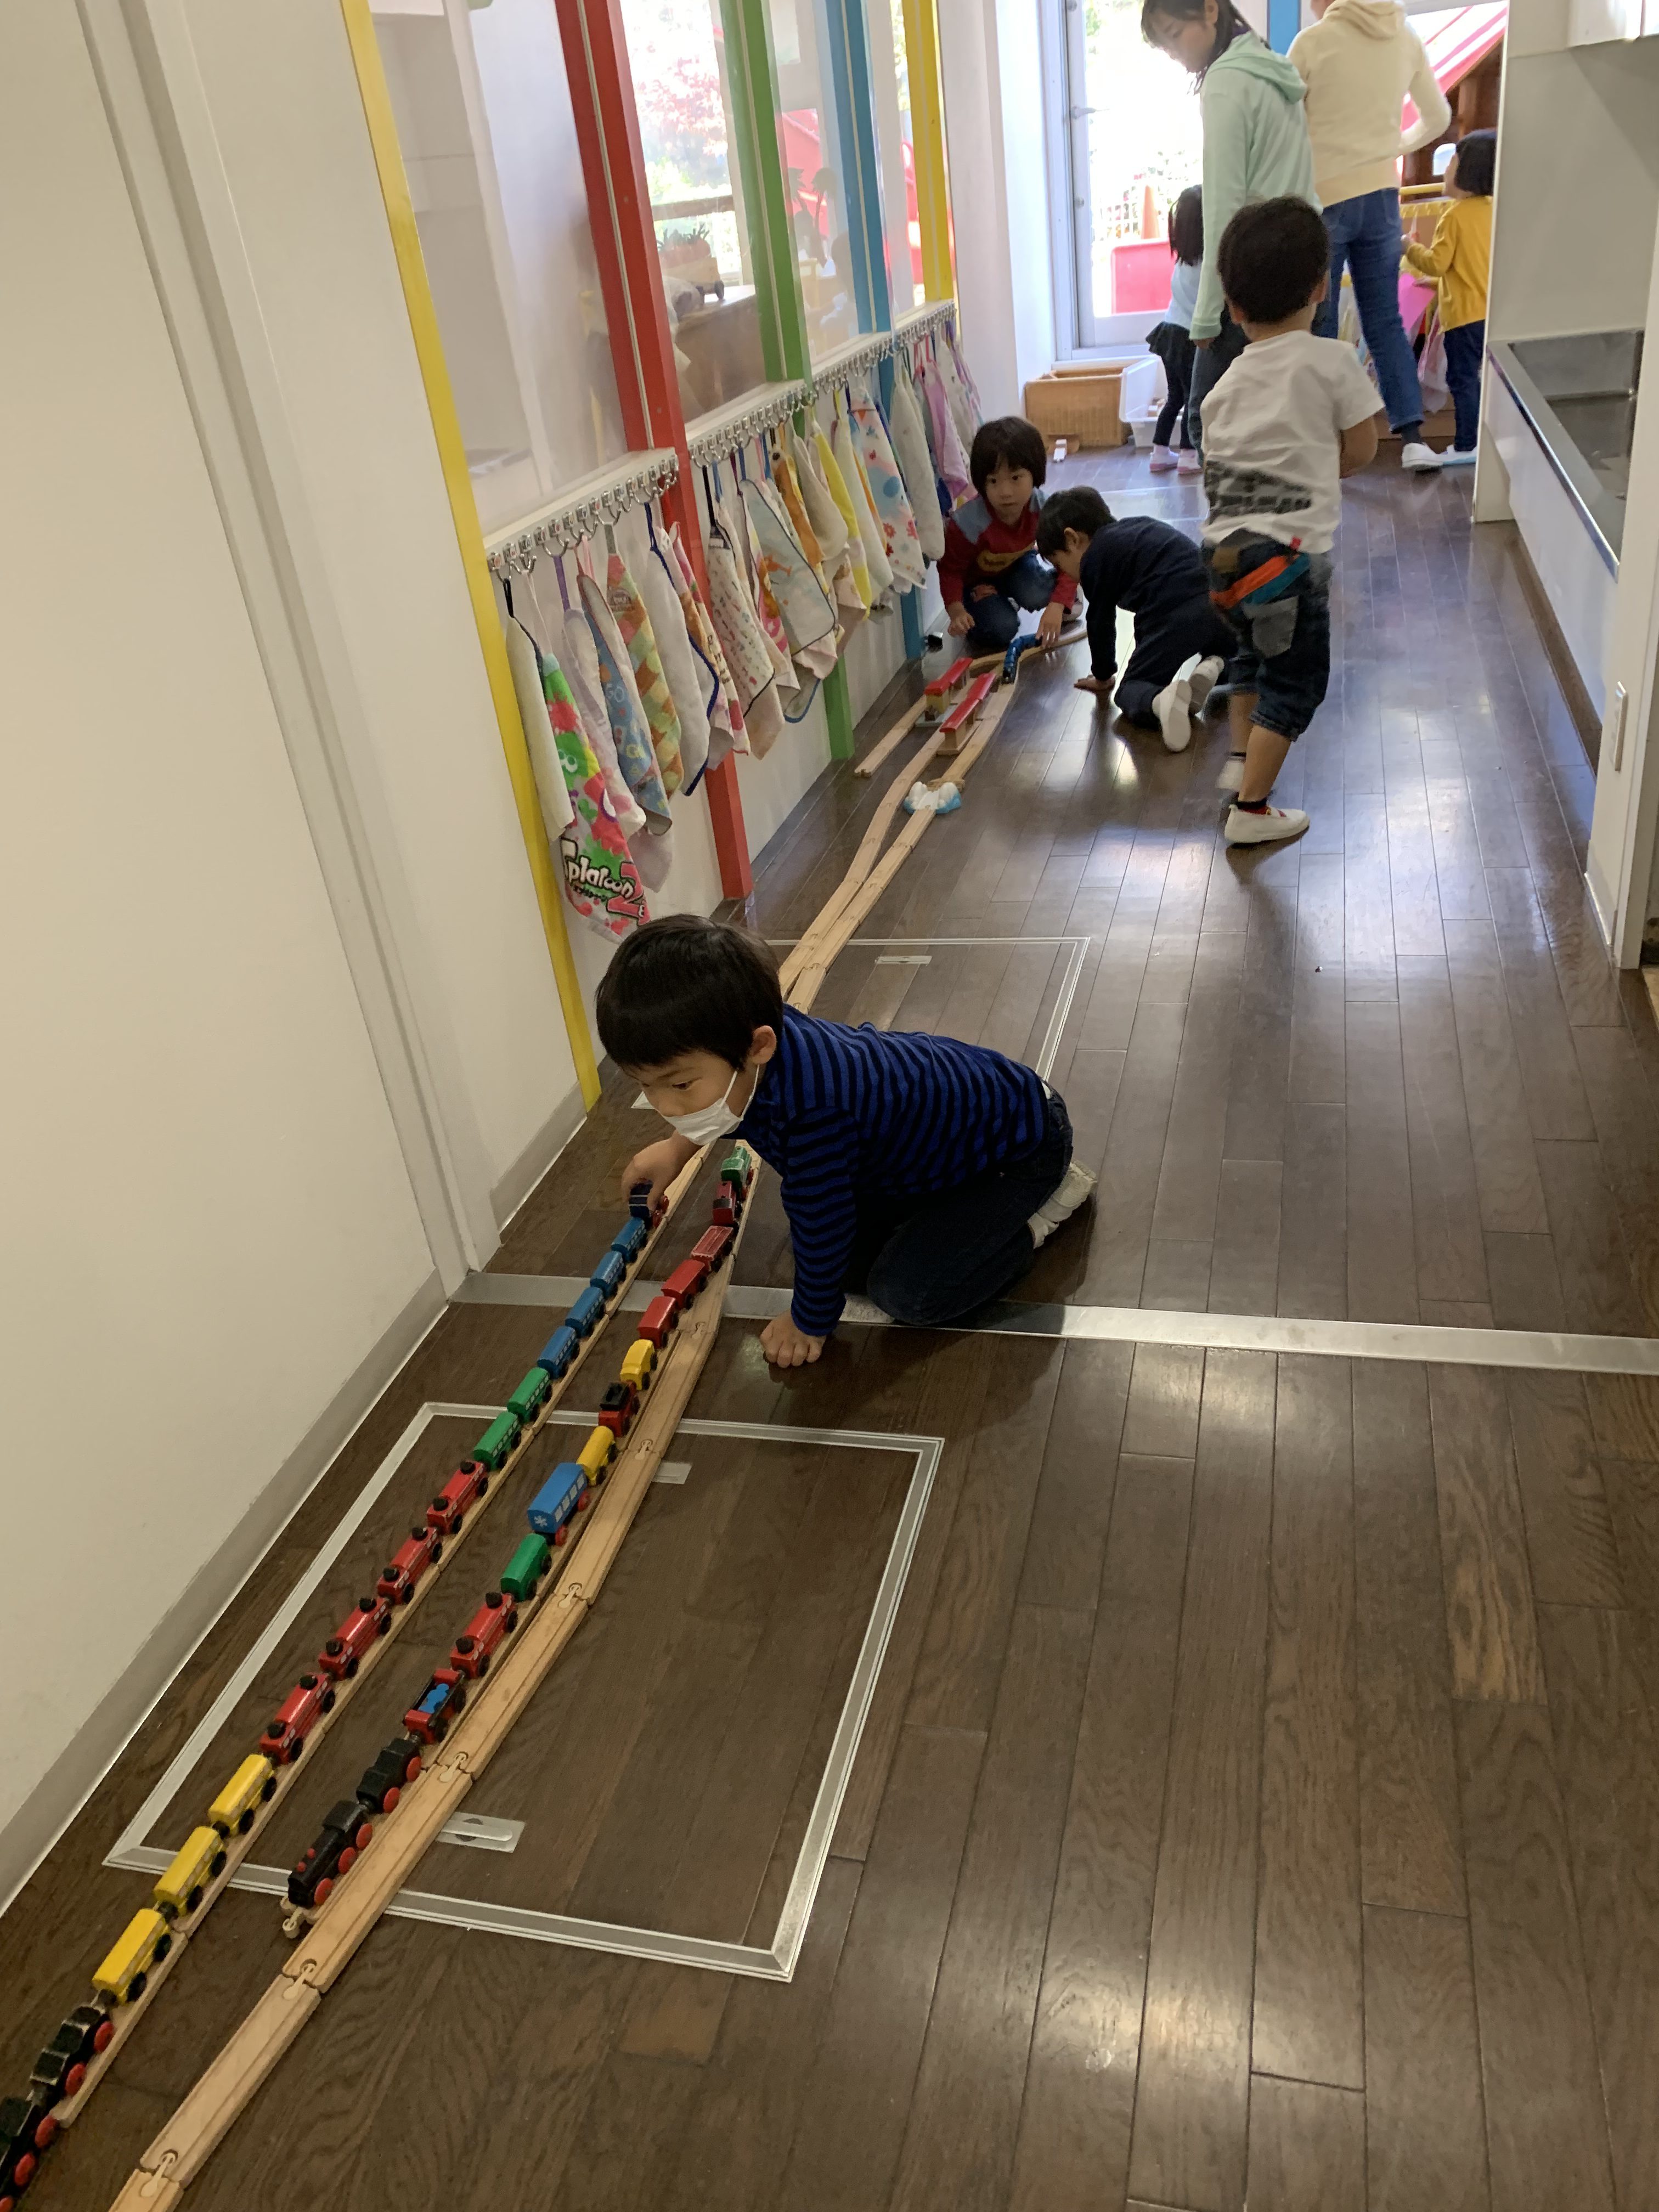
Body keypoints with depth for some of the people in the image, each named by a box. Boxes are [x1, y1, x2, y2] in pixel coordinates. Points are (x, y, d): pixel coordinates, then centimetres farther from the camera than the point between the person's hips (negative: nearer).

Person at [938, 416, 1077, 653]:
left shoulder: (1043, 509, -28)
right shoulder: (968, 523, -37)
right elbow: (950, 570, -24)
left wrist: (1057, 606, -38)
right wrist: (957, 611, -42)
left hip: (1018, 564, 2)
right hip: (979, 580, -2)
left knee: (1037, 596, -31)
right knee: (1001, 629, -24)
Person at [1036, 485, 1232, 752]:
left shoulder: (1095, 558, 6)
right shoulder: (1139, 525, 29)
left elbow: (1100, 621, 12)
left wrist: (1102, 676, 28)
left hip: (1176, 621, -7)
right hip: (1220, 609, 7)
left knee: (1130, 691, 4)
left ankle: (1161, 701, -29)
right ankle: (1212, 665, 2)